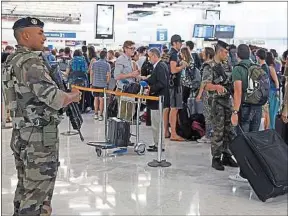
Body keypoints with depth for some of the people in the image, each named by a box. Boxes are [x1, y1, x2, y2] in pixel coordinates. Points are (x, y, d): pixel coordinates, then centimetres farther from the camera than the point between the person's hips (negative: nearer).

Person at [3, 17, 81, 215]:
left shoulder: (13, 60, 12)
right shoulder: (31, 62, -17)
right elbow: (52, 97, -22)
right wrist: (73, 96, -3)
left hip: (21, 134, 9)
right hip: (39, 136, -9)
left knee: (25, 188, 18)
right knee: (37, 192, -1)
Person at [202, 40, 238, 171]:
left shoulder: (227, 66, 12)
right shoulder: (209, 67, -8)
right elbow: (206, 85, -19)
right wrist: (217, 86, -38)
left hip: (229, 100, 7)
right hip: (218, 102, -7)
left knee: (230, 131, 10)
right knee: (218, 132, -3)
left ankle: (227, 156, 21)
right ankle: (216, 159, 7)